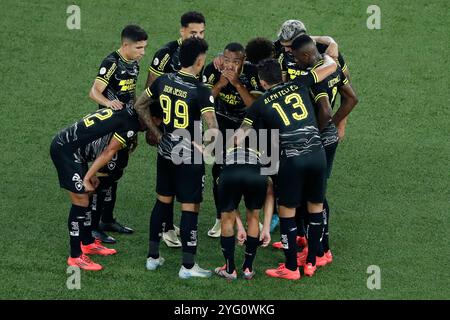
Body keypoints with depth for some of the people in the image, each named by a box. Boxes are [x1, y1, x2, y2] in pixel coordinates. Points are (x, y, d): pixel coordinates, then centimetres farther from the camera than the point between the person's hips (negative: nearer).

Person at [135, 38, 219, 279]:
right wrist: (204, 145, -5)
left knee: (162, 202, 19)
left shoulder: (164, 81, -2)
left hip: (165, 151, 6)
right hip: (189, 157, -6)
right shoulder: (201, 91, -20)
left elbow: (140, 106, 11)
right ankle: (188, 266, 5)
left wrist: (157, 134, 13)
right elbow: (213, 129, -25)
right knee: (190, 208, 2)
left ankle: (153, 257, 25)